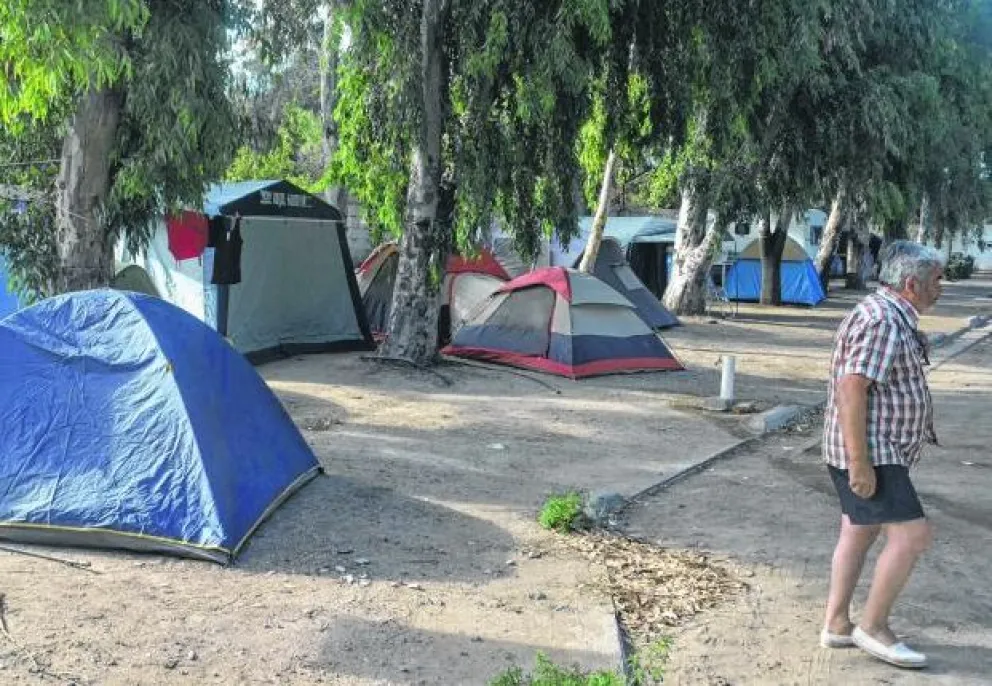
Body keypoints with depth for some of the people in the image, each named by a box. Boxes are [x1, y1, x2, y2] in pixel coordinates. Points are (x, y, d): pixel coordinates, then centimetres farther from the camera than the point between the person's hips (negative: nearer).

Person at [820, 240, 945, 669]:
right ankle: (873, 626, 2)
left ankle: (836, 624, 22)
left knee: (859, 533, 15)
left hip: (880, 451, 11)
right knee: (912, 535, -10)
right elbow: (851, 389, -26)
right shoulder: (882, 319, -20)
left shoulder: (892, 317, 15)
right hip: (870, 455, -11)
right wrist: (860, 462, -27)